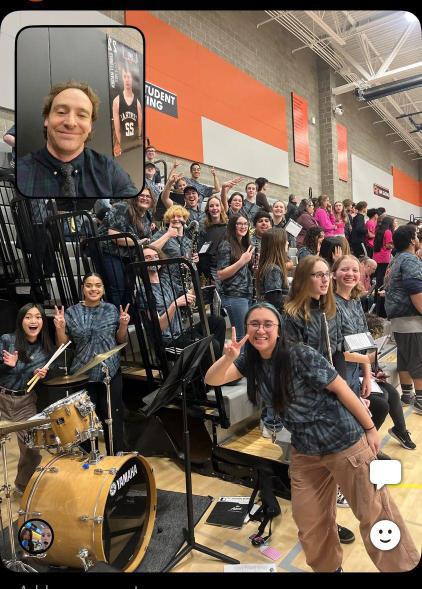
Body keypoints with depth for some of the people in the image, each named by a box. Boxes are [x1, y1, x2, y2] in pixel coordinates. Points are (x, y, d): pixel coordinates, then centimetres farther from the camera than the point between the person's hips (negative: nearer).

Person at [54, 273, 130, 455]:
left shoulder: (112, 310, 3)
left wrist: (123, 325, -10)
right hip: (82, 375, 0)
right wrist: (59, 327, -16)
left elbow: (121, 340, 8)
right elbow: (62, 345, 1)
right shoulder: (71, 313, 0)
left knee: (112, 418, 6)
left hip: (110, 373, 1)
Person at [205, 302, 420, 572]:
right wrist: (228, 357, -33)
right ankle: (327, 567, 42)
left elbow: (341, 389, -15)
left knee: (374, 511, 9)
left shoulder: (302, 355, -22)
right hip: (305, 451, 5)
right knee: (309, 521, 16)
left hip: (345, 442, -5)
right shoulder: (249, 359, -5)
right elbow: (212, 380, -12)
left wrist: (370, 428, -8)